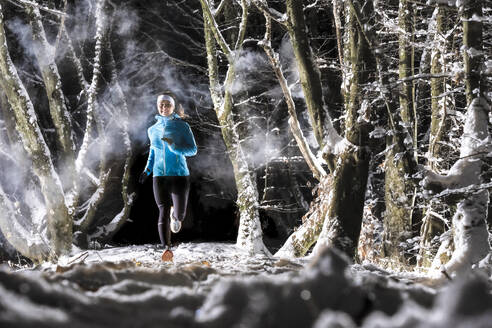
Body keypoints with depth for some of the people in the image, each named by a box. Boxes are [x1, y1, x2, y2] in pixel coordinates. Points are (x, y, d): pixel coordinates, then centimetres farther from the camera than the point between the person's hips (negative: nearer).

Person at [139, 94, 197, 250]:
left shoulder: (182, 126, -2)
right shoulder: (153, 130, 9)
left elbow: (193, 150, -4)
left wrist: (174, 147, -21)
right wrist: (147, 170, 14)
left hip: (179, 175, -2)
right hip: (159, 176, 2)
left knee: (180, 214, -1)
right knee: (163, 213, -8)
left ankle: (175, 215, 38)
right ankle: (166, 248, -4)